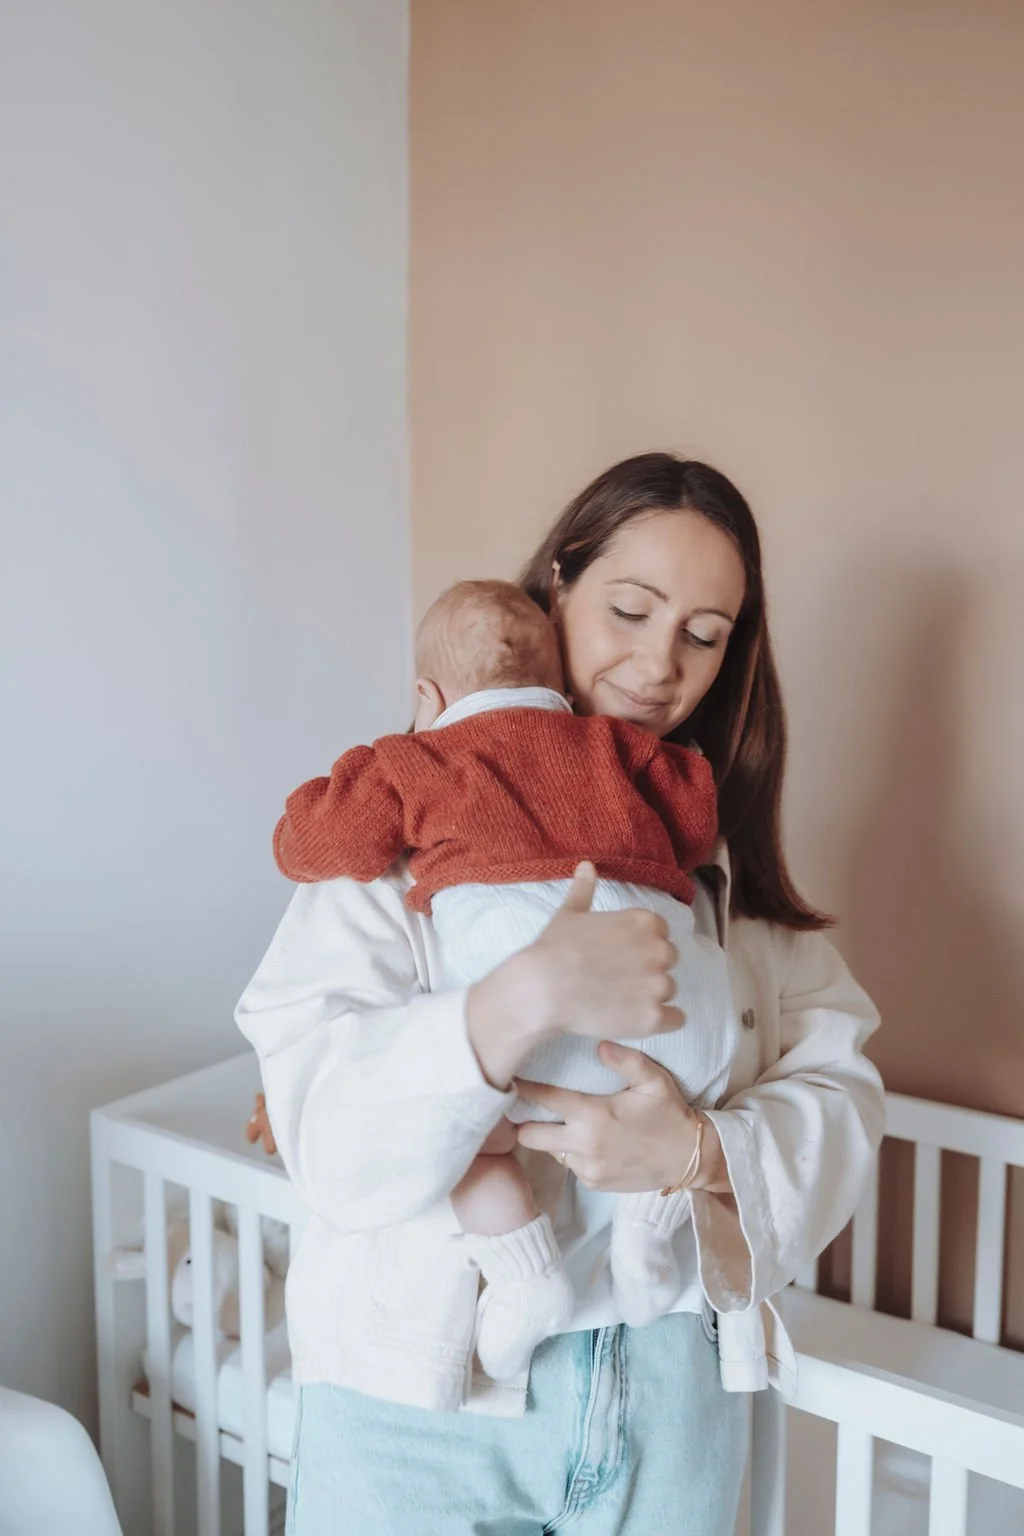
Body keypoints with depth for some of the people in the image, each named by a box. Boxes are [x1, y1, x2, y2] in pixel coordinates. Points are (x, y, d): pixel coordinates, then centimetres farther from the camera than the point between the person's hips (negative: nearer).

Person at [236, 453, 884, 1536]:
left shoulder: (722, 854, 5)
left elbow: (837, 1092, -3)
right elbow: (323, 1129, -19)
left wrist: (700, 1150, -22)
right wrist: (525, 999, -34)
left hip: (675, 1379, 4)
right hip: (420, 1389, -3)